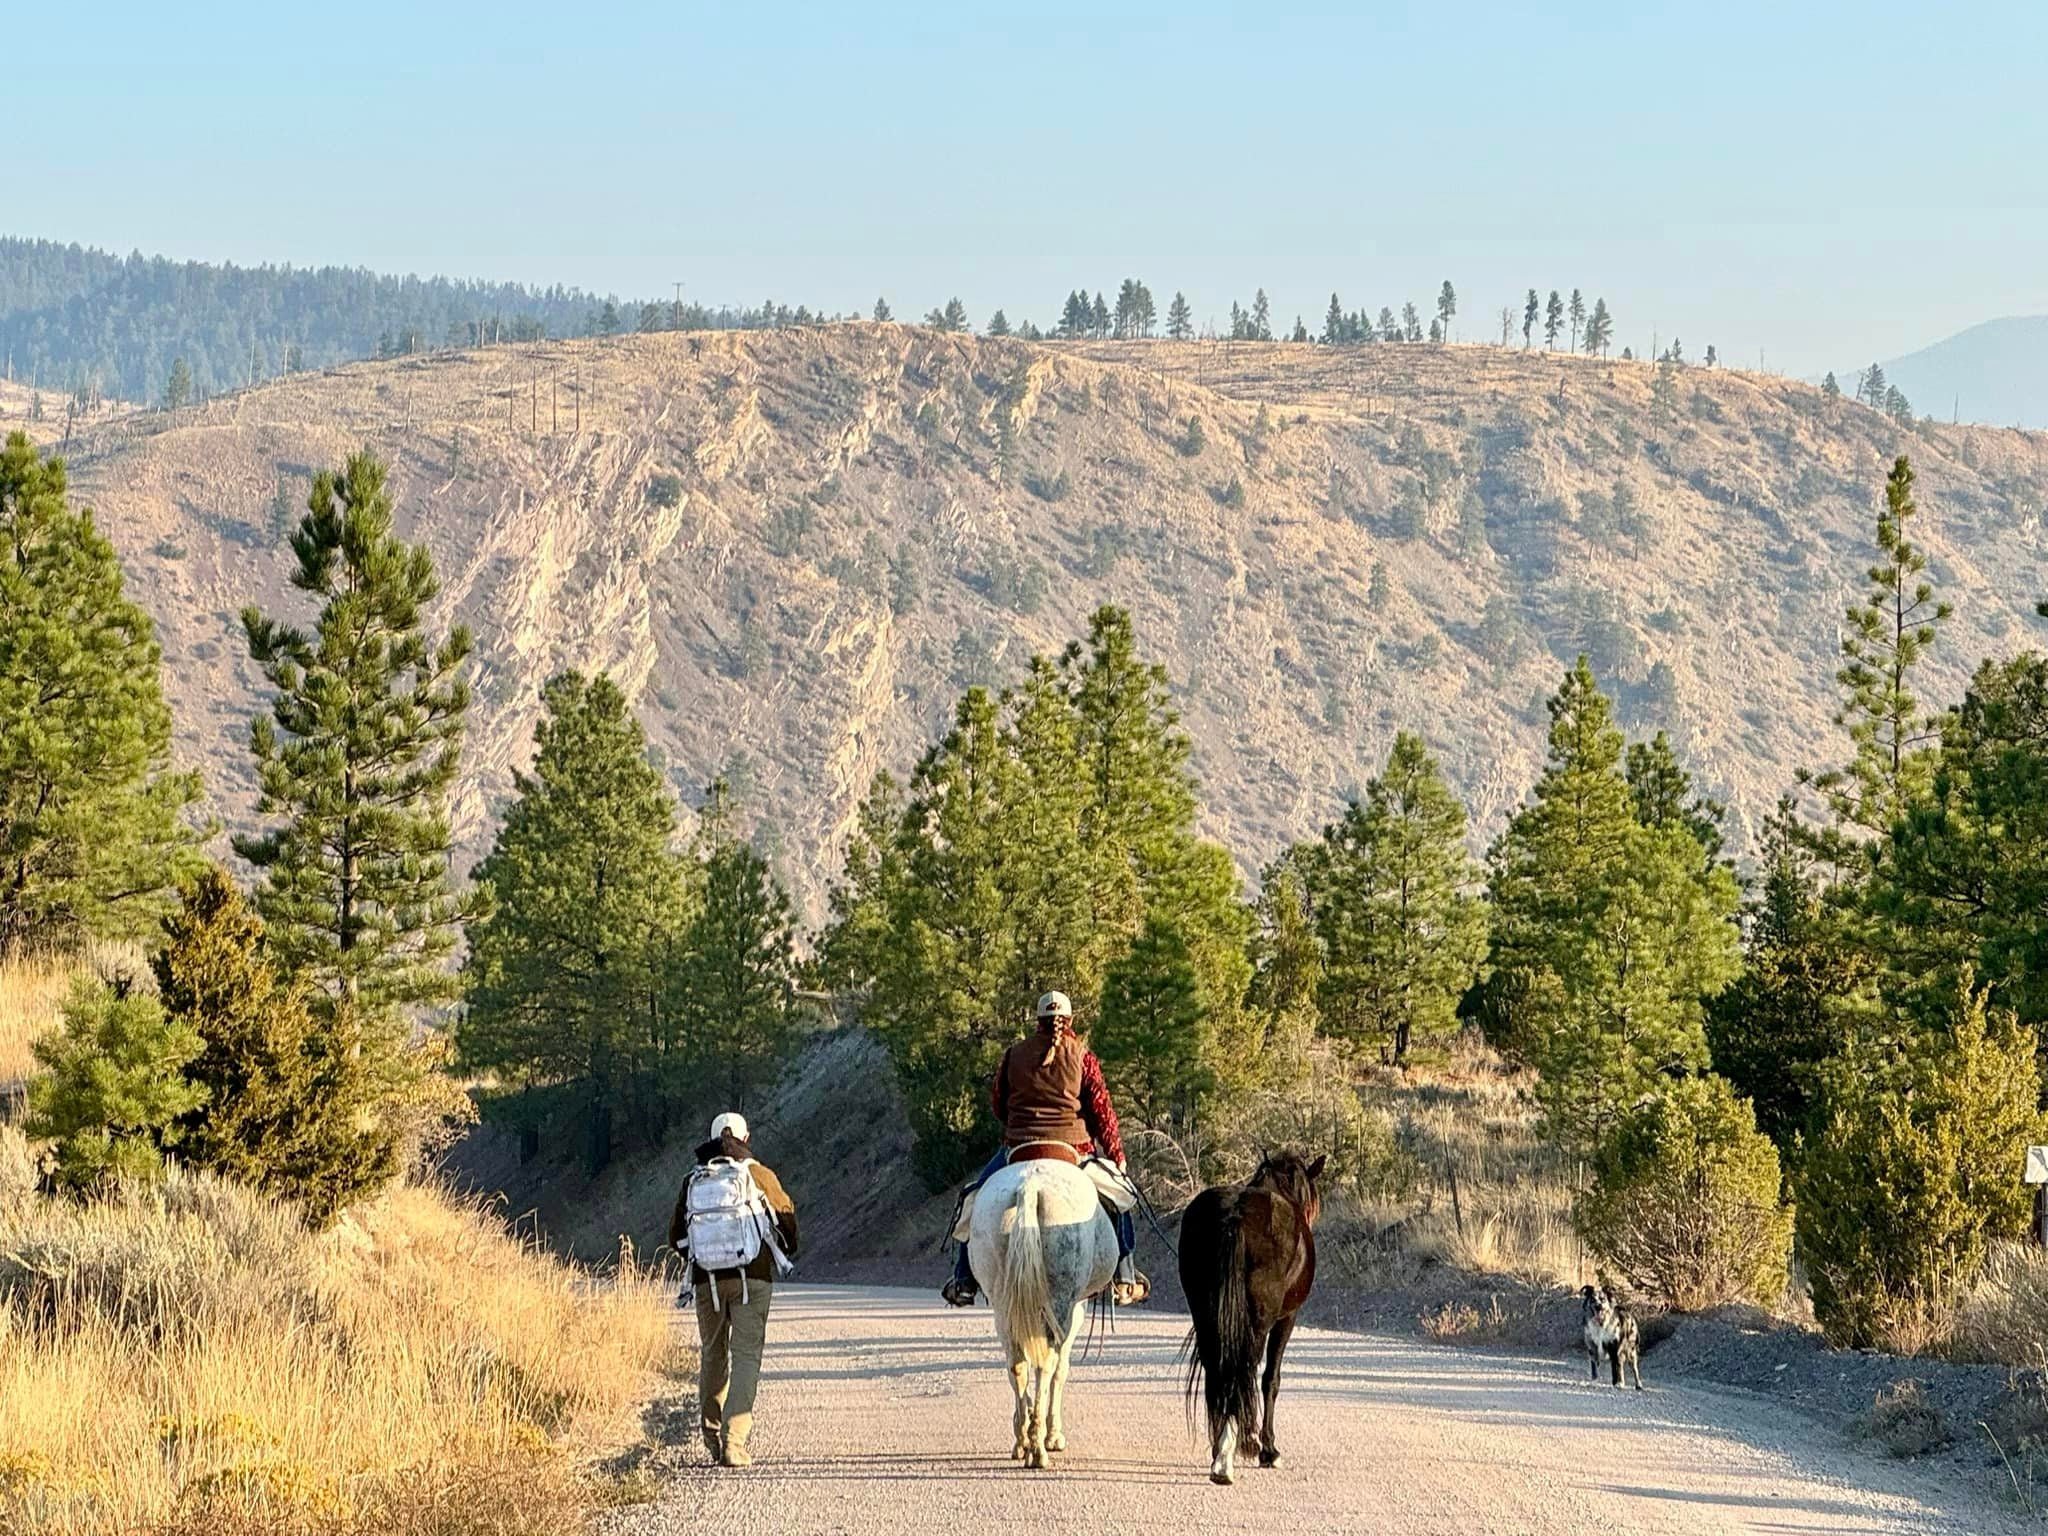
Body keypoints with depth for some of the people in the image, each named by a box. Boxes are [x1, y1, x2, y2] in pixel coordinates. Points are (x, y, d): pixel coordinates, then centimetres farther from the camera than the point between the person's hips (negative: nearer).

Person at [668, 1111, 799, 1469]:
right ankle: (734, 1441, -15)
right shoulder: (758, 1175, 0)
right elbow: (786, 1217, 9)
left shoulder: (692, 1182, 7)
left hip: (707, 1281, 3)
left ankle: (712, 1435, 23)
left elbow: (676, 1237, 11)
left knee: (712, 1355, 18)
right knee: (745, 1358, -4)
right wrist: (787, 1252, 30)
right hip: (752, 1277, -3)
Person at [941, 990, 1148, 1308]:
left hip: (1019, 1147, 1)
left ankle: (965, 1279, 13)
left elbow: (998, 1104, 12)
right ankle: (1124, 1278, 19)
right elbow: (1102, 1109, -2)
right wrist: (1116, 1155, 5)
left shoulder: (1015, 1055, 3)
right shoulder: (1082, 1056, -1)